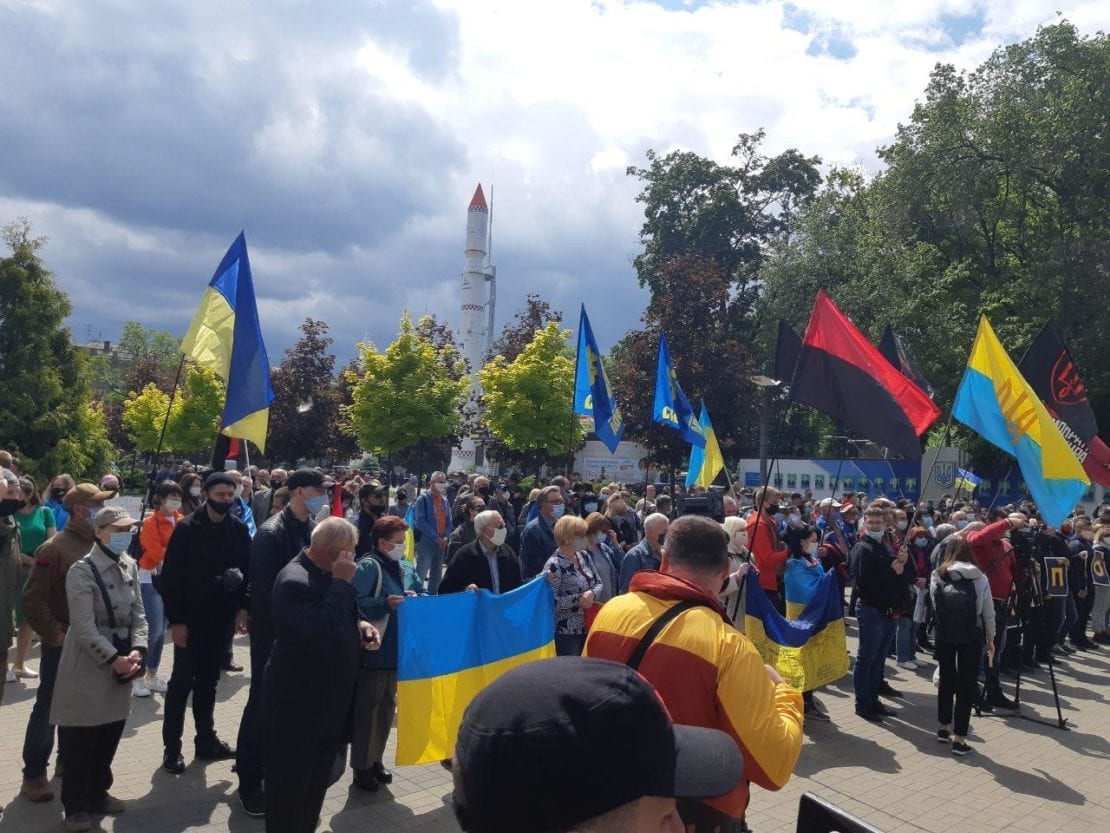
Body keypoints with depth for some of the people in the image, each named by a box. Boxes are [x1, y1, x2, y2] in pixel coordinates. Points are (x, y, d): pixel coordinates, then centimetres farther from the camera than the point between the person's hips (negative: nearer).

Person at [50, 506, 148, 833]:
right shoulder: (82, 571, -15)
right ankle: (75, 805, 20)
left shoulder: (129, 566, 4)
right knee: (80, 739, 5)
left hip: (121, 662, 6)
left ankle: (98, 793, 33)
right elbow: (84, 627, -19)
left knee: (110, 734, 15)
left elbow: (138, 613, 6)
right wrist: (113, 658, -18)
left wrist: (136, 650, -8)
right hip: (87, 665, -6)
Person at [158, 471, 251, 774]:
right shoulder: (187, 528, -12)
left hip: (221, 618, 4)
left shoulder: (239, 529, 1)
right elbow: (170, 577, -11)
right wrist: (175, 619, -13)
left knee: (208, 681, 15)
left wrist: (242, 606, -3)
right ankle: (172, 746, 17)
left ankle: (206, 740, 27)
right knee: (182, 682, 5)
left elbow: (247, 569, 7)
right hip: (190, 619, -4)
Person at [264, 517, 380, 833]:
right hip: (299, 705, -9)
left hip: (329, 701, 9)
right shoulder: (295, 581, -27)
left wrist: (359, 624, -1)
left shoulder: (327, 574, 3)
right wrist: (341, 582, -31)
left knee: (316, 784, 24)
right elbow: (321, 635, -36)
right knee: (289, 788, 10)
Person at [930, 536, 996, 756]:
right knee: (966, 683, 5)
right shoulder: (980, 578, -3)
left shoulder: (937, 575, -1)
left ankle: (944, 727, 27)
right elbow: (988, 612, 1)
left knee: (946, 679, 16)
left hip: (944, 634, 1)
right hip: (972, 636, -1)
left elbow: (934, 605, 1)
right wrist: (991, 639, 12)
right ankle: (959, 738, 6)